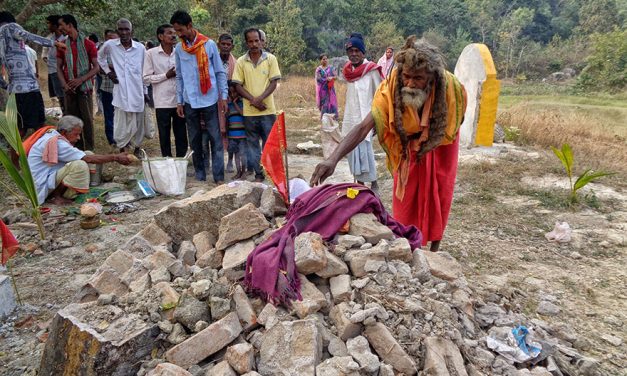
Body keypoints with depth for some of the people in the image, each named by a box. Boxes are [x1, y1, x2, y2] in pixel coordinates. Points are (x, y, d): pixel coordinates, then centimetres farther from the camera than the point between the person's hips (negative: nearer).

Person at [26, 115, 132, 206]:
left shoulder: (53, 133, 4)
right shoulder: (57, 143, -24)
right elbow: (88, 159, -26)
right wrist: (115, 158, -23)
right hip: (42, 185, -10)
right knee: (79, 165, -31)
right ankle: (55, 196, -11)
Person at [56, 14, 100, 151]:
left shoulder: (89, 44, 0)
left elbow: (96, 67, -3)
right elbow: (59, 67, 10)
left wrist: (80, 80, -15)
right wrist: (64, 85, -6)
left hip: (85, 88, -3)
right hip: (69, 89, 3)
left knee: (87, 119, -2)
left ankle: (89, 149, 5)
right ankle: (77, 148, 11)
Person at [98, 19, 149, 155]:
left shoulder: (140, 47, -1)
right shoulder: (110, 45, -1)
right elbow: (100, 57, 20)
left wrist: (145, 91, 9)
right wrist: (108, 71, 8)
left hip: (137, 92, 1)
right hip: (120, 92, -1)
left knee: (138, 123, 9)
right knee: (120, 124, 1)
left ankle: (137, 148, 25)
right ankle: (122, 149, 16)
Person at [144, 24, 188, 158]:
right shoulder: (151, 53, -3)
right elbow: (146, 78, -5)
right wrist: (166, 75, -12)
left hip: (180, 101, 3)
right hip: (162, 102, -2)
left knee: (181, 136, 7)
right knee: (164, 137, 6)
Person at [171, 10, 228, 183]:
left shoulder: (209, 44, -2)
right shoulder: (179, 49, 7)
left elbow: (220, 72, 1)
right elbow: (179, 77, 11)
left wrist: (223, 96, -5)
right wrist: (179, 101, 7)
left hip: (210, 100, -3)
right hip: (190, 102, 3)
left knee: (216, 140, -3)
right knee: (195, 141, 8)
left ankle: (219, 177, -1)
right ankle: (200, 177, 17)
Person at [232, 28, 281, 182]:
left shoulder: (270, 59, 1)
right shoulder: (241, 62, 4)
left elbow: (274, 82, -3)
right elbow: (238, 86, 2)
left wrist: (260, 98, -16)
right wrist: (253, 100, -12)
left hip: (268, 110, -1)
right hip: (249, 111, 2)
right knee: (253, 143, 7)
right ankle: (258, 173, 17)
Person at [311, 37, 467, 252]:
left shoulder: (450, 87, -32)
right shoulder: (391, 88, -35)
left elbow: (455, 120, -9)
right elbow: (365, 126, -44)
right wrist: (334, 159, -57)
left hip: (440, 142, 0)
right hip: (408, 146, 0)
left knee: (438, 194, 6)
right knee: (406, 194, 2)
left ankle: (434, 247, 22)